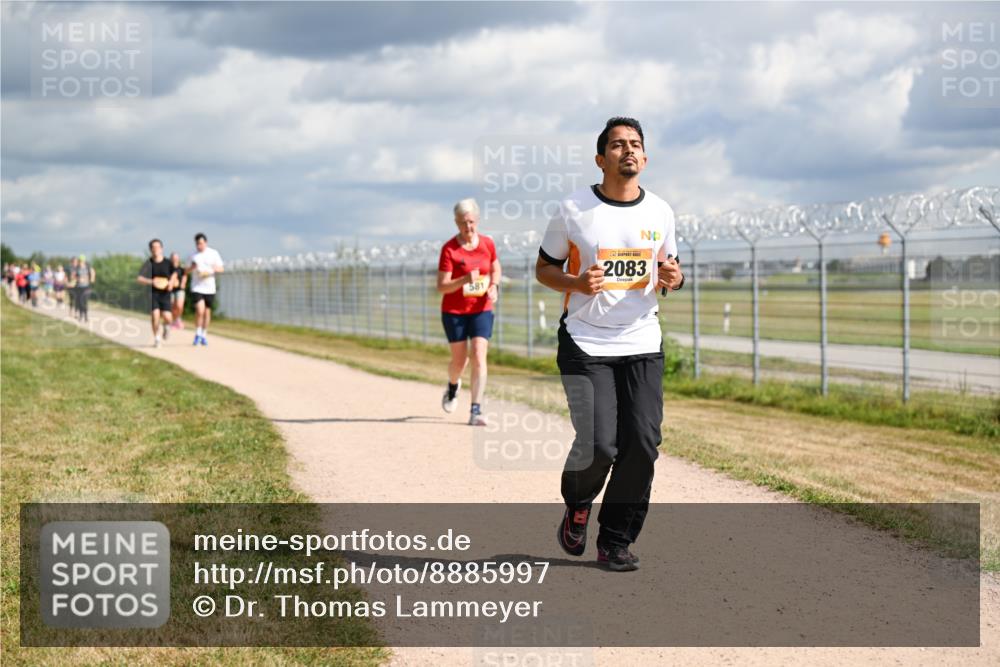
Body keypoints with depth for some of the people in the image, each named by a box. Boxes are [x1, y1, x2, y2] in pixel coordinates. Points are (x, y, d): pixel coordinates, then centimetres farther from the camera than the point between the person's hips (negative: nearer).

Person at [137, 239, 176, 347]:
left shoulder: (167, 263, 0)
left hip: (165, 293, 1)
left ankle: (166, 327, 29)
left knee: (167, 317, -9)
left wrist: (172, 282, 1)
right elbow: (139, 279, -11)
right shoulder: (148, 263, -5)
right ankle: (157, 338, 8)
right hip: (152, 293, -1)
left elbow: (174, 273, 20)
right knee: (155, 315, -12)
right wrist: (151, 282, -26)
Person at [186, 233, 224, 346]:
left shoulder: (213, 253, 2)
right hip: (197, 288, -1)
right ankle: (197, 334, 0)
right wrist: (192, 268, -14)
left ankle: (204, 335, 22)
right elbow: (187, 272, 8)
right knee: (200, 310, -16)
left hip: (210, 288, 1)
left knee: (207, 311, 9)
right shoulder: (193, 256, 3)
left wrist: (214, 269, -19)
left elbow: (221, 269, 3)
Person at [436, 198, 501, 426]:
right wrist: (465, 280, -32)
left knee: (479, 357, -12)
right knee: (459, 360, 8)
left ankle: (476, 411, -13)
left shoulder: (487, 243, 0)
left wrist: (494, 286, -3)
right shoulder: (449, 249, -12)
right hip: (454, 312, -2)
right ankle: (453, 386, 45)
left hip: (482, 310, 2)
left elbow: (496, 269, 18)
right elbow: (442, 286, -16)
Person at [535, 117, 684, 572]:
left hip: (642, 345, 3)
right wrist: (577, 283, -15)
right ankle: (577, 506, 20)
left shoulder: (659, 212, 6)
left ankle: (616, 542, 9)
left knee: (642, 444, -6)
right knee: (598, 445, -13)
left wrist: (673, 278, -5)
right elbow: (544, 267, 5)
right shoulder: (573, 210, -3)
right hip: (585, 344, -3)